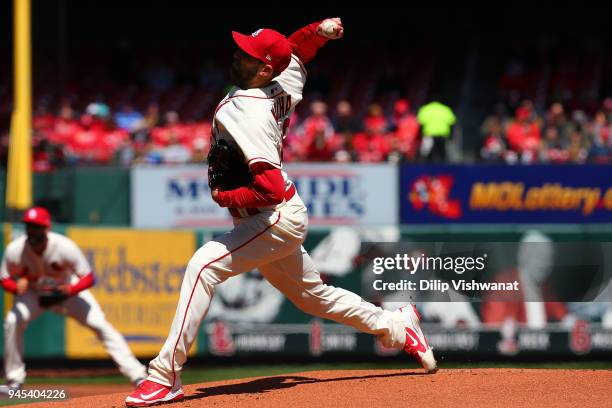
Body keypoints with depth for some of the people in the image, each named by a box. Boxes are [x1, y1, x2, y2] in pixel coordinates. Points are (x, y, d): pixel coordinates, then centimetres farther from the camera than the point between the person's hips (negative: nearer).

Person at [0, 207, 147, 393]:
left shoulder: (65, 247, -30)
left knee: (100, 324, -16)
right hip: (33, 293, 1)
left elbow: (88, 278, -22)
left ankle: (137, 374, -14)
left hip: (69, 289, -1)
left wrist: (70, 290, -43)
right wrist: (17, 286, -35)